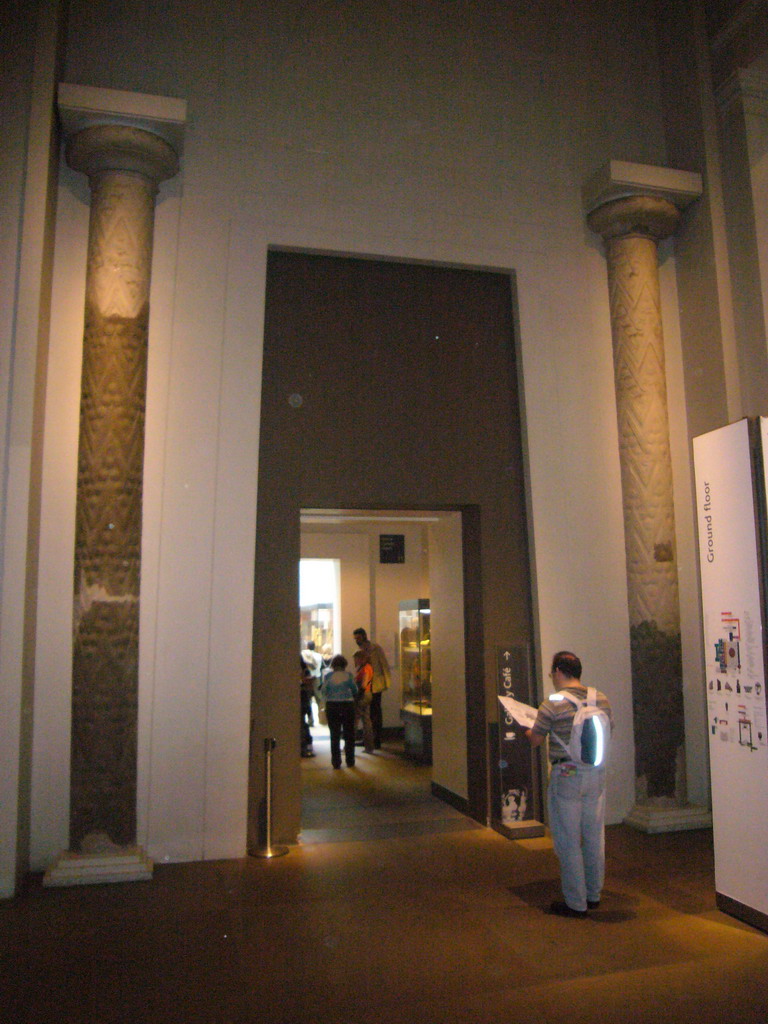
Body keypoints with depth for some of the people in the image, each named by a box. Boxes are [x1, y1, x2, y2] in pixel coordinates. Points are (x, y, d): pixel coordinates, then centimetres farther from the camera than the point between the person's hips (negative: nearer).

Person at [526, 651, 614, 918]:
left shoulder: (553, 705, -15)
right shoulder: (601, 699, 1)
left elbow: (535, 740, -7)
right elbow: (609, 731, 12)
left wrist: (527, 730, 15)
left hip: (567, 774, -6)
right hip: (597, 771, 6)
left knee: (568, 841, 6)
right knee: (594, 837, 16)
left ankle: (576, 903, 13)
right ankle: (593, 895, 30)